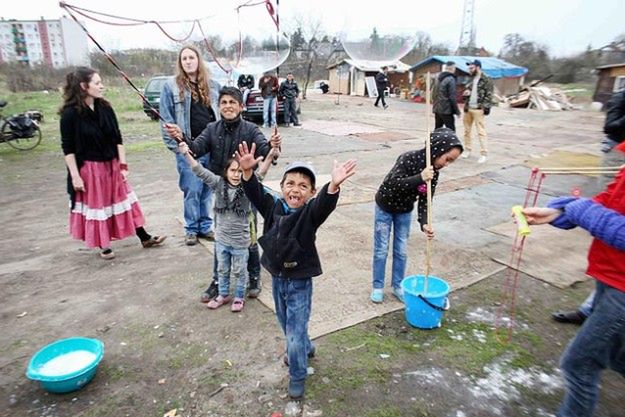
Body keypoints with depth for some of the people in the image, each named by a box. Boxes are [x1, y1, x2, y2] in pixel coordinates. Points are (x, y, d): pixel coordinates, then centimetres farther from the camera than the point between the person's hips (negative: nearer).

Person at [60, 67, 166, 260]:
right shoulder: (70, 113, -13)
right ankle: (104, 246, 25)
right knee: (96, 206, 9)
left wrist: (123, 165, 0)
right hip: (89, 169, -4)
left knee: (123, 200, 12)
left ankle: (145, 238, 20)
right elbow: (68, 148, -11)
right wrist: (75, 176, -13)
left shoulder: (105, 108, -1)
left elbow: (118, 139, 3)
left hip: (111, 165, 4)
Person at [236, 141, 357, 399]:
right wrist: (248, 172, -37)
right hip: (277, 278, 6)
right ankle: (306, 348, 55)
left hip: (299, 282, -5)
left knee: (295, 332, 4)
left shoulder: (310, 213, -19)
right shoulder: (273, 206, -6)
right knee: (286, 323, 26)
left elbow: (324, 204, -39)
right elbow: (255, 193, -17)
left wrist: (333, 186, -60)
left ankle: (298, 376, 29)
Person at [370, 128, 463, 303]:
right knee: (381, 249, 5)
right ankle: (377, 286, 20)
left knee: (401, 250, 10)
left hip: (405, 211, 5)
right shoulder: (409, 158, -29)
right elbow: (393, 184, -38)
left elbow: (424, 201, -11)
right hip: (385, 207, -5)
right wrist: (419, 178, -48)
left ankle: (397, 285, 27)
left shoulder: (434, 172, -11)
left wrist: (424, 223, -25)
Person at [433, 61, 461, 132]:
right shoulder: (451, 79, -13)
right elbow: (452, 97, -16)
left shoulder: (438, 79, 12)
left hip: (437, 110, 8)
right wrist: (457, 111, -9)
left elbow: (433, 95, 18)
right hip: (446, 111, -8)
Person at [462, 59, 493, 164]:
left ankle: (484, 154, -7)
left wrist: (485, 107, -16)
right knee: (467, 130, 11)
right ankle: (467, 150, 22)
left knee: (481, 132, -9)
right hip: (468, 108, 7)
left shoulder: (486, 80, -4)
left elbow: (489, 95, -7)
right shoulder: (470, 80, 17)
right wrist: (466, 93, 2)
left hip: (478, 109, -7)